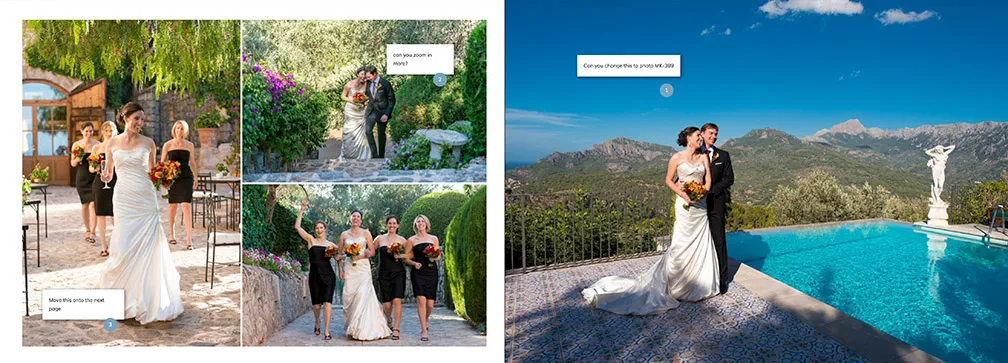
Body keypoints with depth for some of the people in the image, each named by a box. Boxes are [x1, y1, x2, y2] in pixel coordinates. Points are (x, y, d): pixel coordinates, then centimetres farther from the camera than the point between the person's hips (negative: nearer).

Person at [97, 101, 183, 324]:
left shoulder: (148, 143, 6)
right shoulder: (112, 144, 6)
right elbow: (109, 172, 14)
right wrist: (105, 177, -9)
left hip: (146, 198, 0)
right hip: (124, 199, 0)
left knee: (147, 248, -2)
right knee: (124, 247, -4)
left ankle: (146, 296, 11)